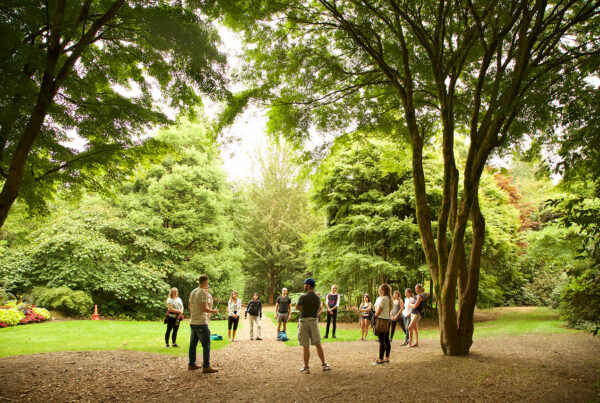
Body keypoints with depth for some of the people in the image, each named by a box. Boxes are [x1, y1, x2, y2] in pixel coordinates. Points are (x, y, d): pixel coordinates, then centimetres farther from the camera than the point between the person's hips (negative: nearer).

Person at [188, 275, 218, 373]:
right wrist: (213, 311, -5)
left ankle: (191, 364, 22)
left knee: (193, 344, 14)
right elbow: (204, 308, -20)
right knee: (206, 344, -4)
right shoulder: (203, 293, -15)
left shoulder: (193, 292, 10)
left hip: (193, 322, 9)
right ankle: (206, 367, -4)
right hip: (201, 322, -8)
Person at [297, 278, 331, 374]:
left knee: (305, 346, 2)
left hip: (304, 322, -4)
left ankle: (306, 368, 8)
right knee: (318, 344, 14)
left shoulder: (302, 297, -13)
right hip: (314, 321, 4)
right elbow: (317, 311, 10)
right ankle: (324, 365, 18)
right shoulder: (318, 298, 1)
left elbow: (297, 307, 3)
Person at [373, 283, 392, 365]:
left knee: (381, 341, -6)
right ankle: (387, 359, 17)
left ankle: (380, 360, -2)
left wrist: (375, 316, 1)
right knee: (386, 340, 12)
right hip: (387, 320, 10)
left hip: (381, 320, -10)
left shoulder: (383, 298, -15)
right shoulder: (388, 298, 14)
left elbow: (379, 310, -14)